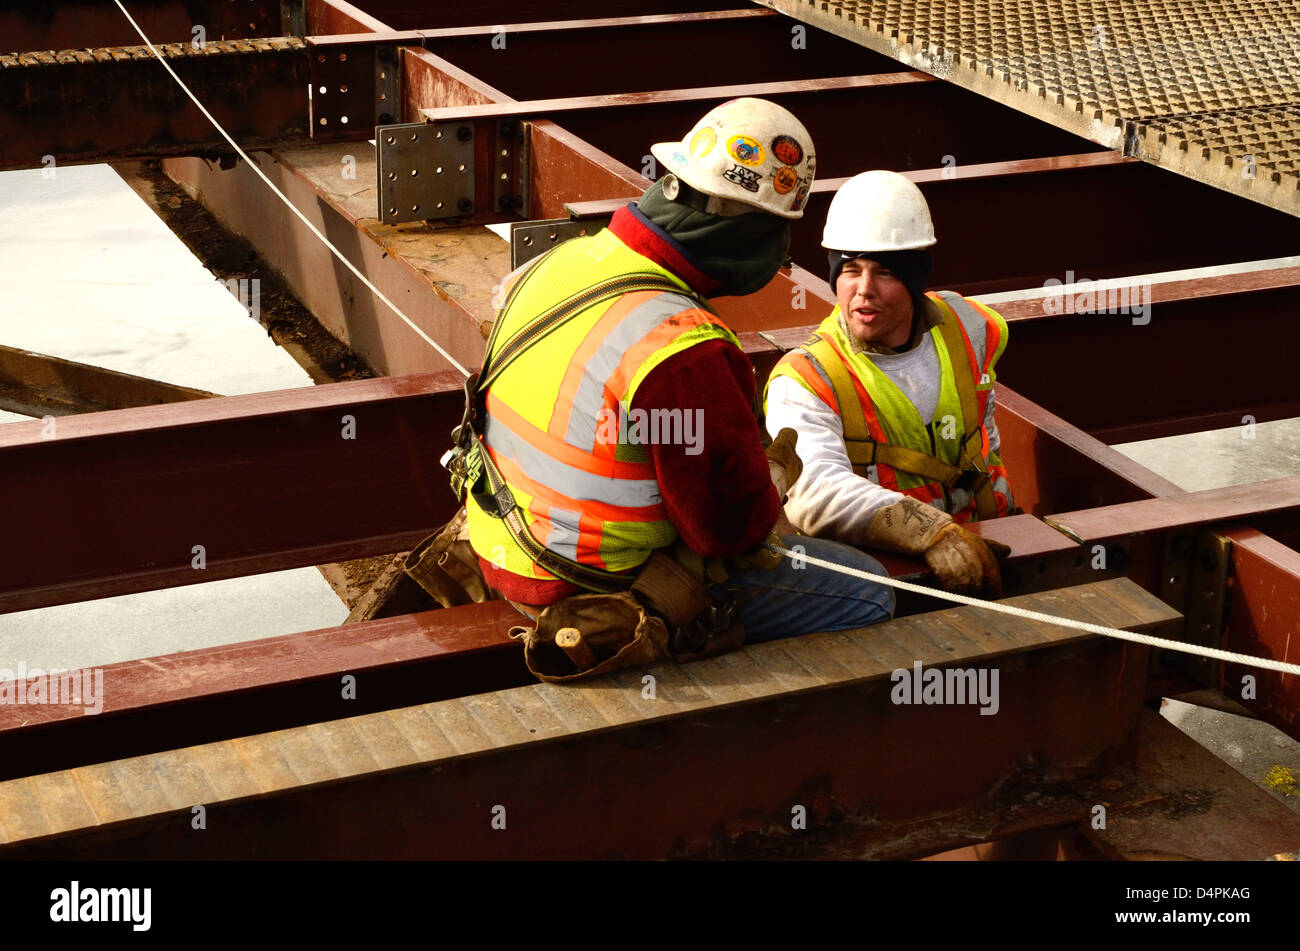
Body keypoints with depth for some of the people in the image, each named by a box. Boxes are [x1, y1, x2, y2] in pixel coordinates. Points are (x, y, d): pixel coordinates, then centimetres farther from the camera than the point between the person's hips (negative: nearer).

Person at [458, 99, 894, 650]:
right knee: (867, 593, 3)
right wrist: (777, 471, 1)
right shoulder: (681, 349, -31)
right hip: (605, 594, -9)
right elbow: (735, 525, -22)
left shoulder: (555, 263, -3)